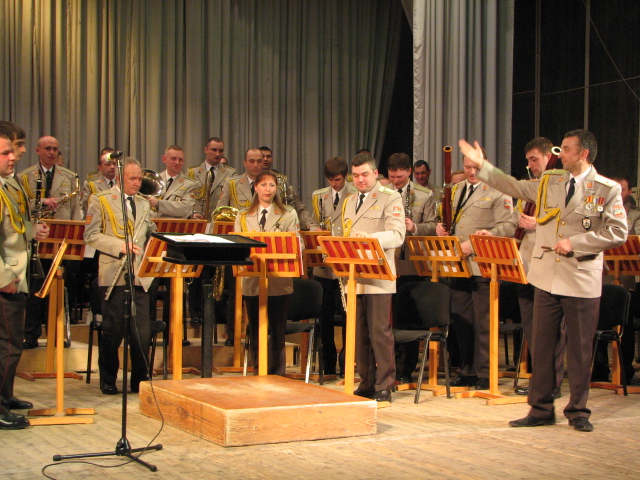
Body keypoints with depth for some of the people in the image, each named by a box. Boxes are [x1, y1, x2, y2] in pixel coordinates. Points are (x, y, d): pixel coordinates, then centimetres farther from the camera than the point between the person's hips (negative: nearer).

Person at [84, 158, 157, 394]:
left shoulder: (144, 203, 19)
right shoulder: (100, 200, 2)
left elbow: (151, 234, 24)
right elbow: (91, 235, -6)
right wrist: (119, 246, -16)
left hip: (140, 276, 4)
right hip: (114, 275, -4)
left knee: (142, 331, -1)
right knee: (113, 330, 1)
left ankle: (140, 381, 9)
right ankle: (108, 380, 15)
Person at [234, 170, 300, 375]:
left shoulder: (289, 215, 7)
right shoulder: (243, 217, 12)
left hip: (279, 282, -2)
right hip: (252, 280, 2)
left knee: (277, 332, 2)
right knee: (255, 331, 7)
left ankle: (277, 377, 10)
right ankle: (258, 376, 15)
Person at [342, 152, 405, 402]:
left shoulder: (391, 199, -2)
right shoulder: (349, 202, 20)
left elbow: (397, 235, -14)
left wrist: (371, 237, -31)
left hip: (378, 278, -7)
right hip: (354, 277, 7)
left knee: (379, 331, -7)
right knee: (359, 333, 8)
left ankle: (384, 386, -1)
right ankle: (366, 383, 17)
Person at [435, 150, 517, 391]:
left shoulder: (497, 191, -3)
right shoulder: (456, 190, 18)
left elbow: (508, 226, -12)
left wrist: (474, 244, -20)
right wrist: (441, 228, 2)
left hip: (483, 266, -7)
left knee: (483, 323, -5)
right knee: (460, 320, 11)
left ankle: (484, 374, 2)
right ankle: (467, 371, 21)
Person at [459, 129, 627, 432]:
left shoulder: (607, 190, -4)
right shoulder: (549, 182, 11)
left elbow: (618, 233, -10)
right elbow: (513, 187, 19)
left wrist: (575, 242, -14)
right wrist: (482, 166, 15)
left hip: (582, 281, -4)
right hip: (546, 278, 4)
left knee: (579, 349, 3)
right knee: (542, 345, 7)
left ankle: (578, 411, 15)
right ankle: (541, 409, 15)